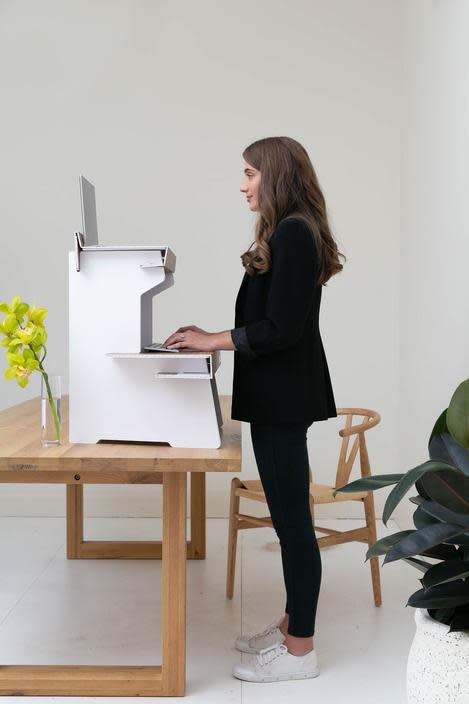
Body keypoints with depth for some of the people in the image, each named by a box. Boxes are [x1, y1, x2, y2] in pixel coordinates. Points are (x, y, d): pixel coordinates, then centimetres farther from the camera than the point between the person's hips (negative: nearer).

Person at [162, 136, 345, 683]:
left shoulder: (292, 233, -16)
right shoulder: (289, 233, 14)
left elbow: (281, 329, -21)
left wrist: (214, 341, -12)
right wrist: (214, 338, 13)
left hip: (283, 399, -10)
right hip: (277, 396, 10)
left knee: (292, 520, -1)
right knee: (289, 517, 17)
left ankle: (299, 651, 11)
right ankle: (291, 626, 30)